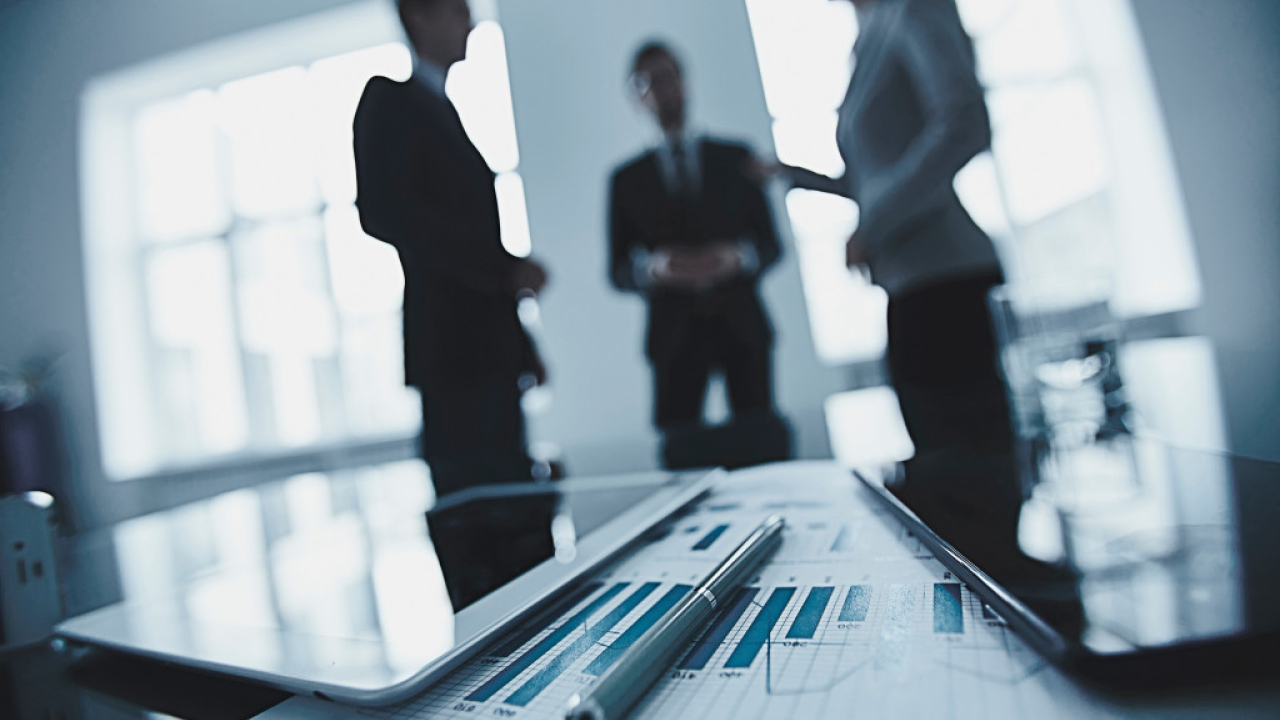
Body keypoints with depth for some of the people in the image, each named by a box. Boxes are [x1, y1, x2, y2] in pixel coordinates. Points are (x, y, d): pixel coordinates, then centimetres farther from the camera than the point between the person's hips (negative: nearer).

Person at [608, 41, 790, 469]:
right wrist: (653, 268, -15)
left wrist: (737, 257, -13)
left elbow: (770, 244, 9)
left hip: (741, 325, 1)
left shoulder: (736, 158, 12)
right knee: (680, 451, -5)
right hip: (675, 333, 0)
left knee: (763, 448, -2)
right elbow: (618, 271, 7)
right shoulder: (627, 179, 11)